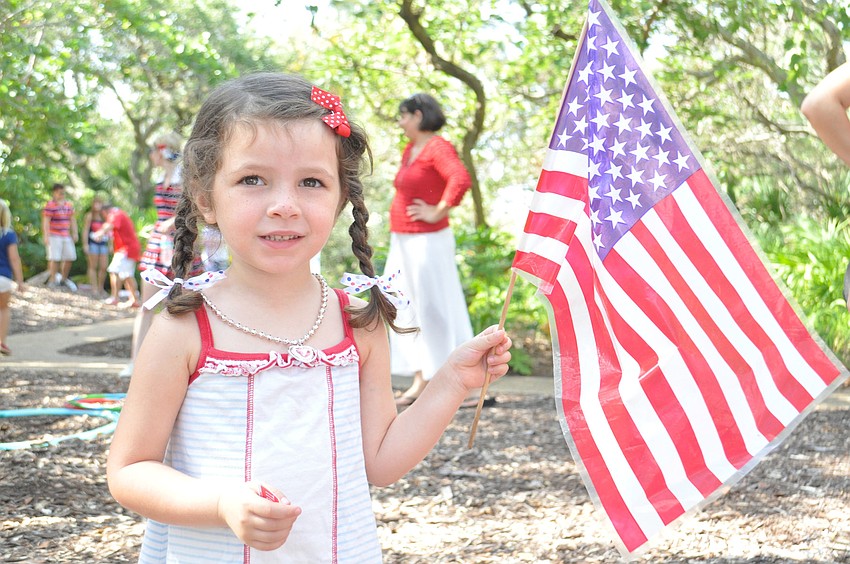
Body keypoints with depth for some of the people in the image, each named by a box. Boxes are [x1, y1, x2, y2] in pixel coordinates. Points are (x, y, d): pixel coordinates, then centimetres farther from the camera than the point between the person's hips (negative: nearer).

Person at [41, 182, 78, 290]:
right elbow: (45, 222, -13)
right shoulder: (49, 206, -9)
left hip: (66, 236, 7)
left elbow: (72, 220, 15)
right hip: (54, 236, -7)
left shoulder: (68, 205, 11)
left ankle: (63, 279, 23)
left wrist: (74, 233, 7)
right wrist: (46, 236, -18)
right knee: (55, 258, -8)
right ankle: (52, 280, 0)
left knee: (70, 257, 8)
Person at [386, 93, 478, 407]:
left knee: (438, 309, -7)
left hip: (427, 242, -10)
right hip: (403, 241, 10)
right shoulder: (410, 150, 13)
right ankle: (421, 382, 16)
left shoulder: (437, 148, -15)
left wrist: (438, 212, -24)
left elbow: (461, 179, -32)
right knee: (406, 310, 10)